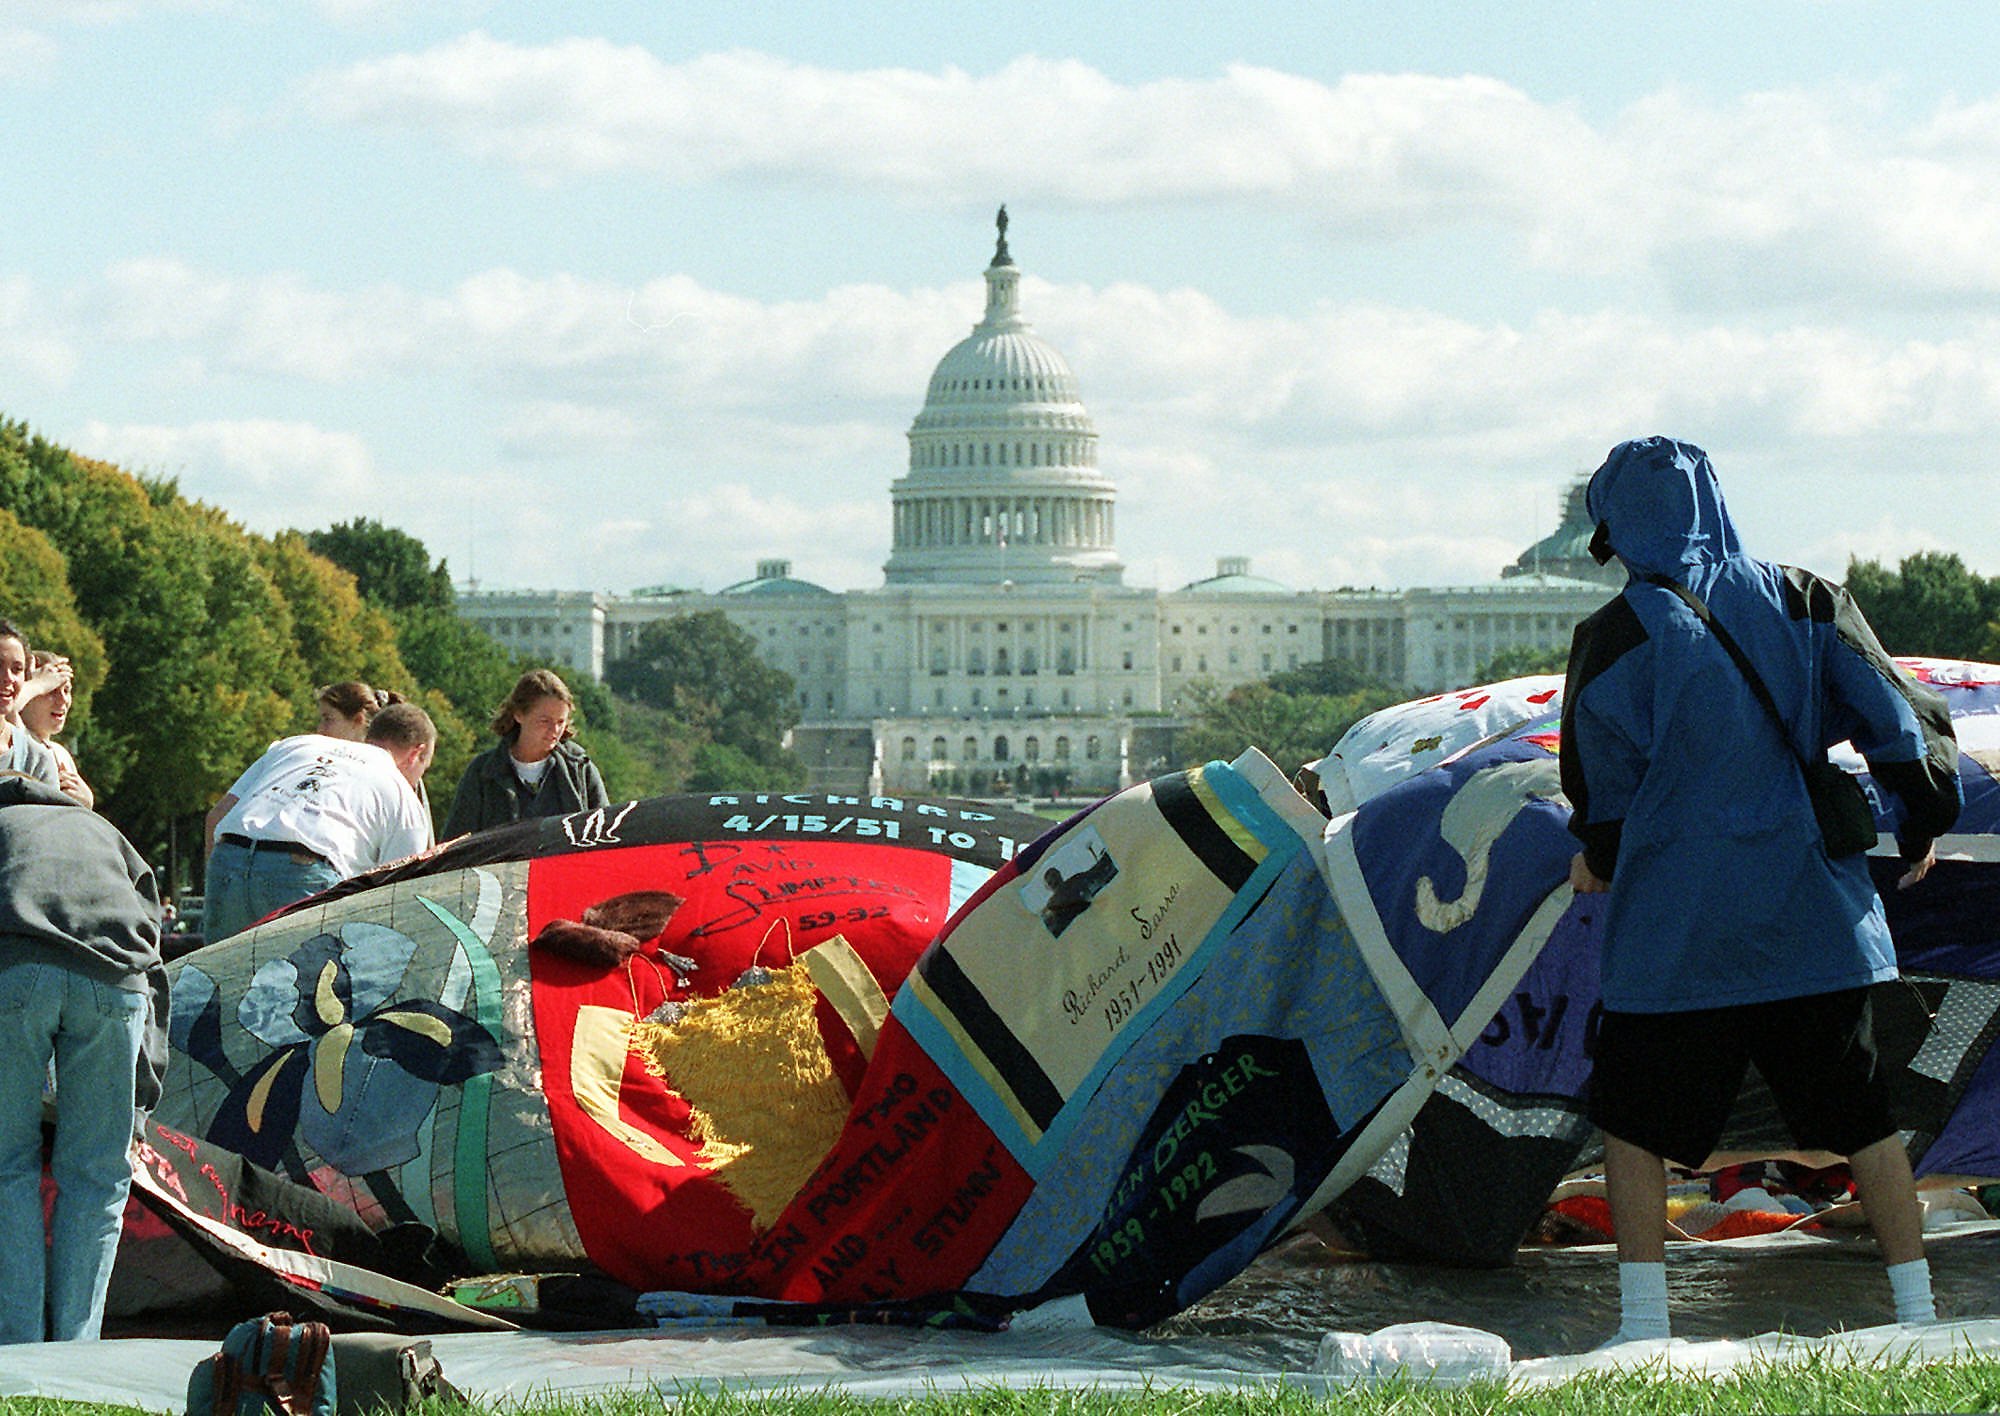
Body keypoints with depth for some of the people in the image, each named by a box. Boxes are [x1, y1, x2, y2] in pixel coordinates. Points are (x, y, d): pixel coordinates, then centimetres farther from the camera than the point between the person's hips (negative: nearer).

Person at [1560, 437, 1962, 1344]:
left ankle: (1643, 1327, 0)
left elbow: (1601, 771, -1)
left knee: (1634, 1124, 6)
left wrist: (1599, 856, 20)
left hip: (1677, 930, -4)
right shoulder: (1805, 604, 4)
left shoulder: (1620, 635, -8)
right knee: (1863, 1120, 11)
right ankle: (1917, 1310, 12)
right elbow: (1899, 720, 5)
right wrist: (1921, 826, 21)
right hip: (1816, 921, 4)